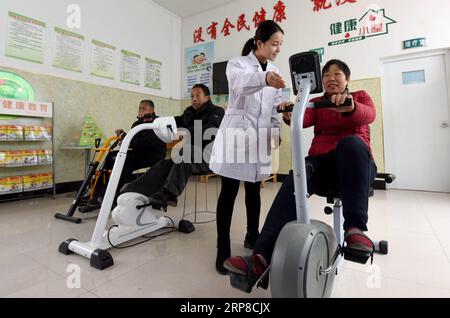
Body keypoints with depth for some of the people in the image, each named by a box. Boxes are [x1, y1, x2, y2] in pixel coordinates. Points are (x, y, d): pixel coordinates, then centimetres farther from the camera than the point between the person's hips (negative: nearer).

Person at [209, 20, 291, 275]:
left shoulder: (275, 71, 18)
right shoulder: (237, 63, -1)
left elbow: (275, 105, 18)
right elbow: (240, 83, -25)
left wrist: (277, 131, 8)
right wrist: (264, 78, -45)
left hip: (260, 137, 6)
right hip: (237, 133, -5)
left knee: (254, 189, 11)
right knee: (229, 192, -7)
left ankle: (253, 236, 26)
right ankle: (223, 249, 1)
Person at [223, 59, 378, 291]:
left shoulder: (360, 96, 16)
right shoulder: (316, 103, 19)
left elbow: (369, 115, -11)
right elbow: (304, 119, -6)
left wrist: (349, 107, -35)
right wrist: (290, 115, -30)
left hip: (354, 166, 0)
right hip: (322, 163, 1)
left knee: (351, 142, -36)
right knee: (295, 180, -33)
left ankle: (355, 227, -35)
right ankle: (262, 257, -43)